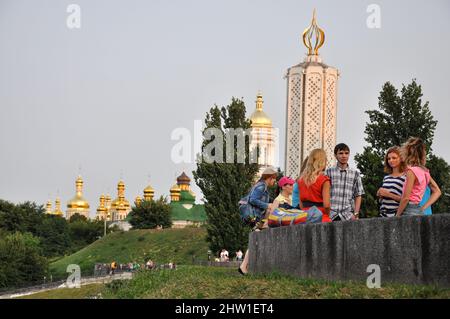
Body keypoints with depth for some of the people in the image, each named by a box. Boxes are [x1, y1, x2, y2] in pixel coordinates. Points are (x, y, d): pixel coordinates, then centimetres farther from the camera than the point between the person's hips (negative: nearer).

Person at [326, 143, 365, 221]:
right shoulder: (329, 172, 7)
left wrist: (356, 214, 0)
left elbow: (358, 196, 10)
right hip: (330, 215, -1)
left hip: (348, 215, 1)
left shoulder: (355, 173, 10)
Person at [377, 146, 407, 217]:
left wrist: (389, 194, -13)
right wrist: (380, 195, 4)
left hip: (396, 215, -6)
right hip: (383, 214, 6)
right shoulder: (386, 178, 16)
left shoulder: (405, 177, -3)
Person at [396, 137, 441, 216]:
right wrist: (423, 208, 11)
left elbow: (406, 198, -14)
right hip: (419, 212, 8)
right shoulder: (424, 171, 12)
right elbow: (437, 192, 17)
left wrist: (397, 216, -5)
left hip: (409, 212, -8)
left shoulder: (412, 171, -11)